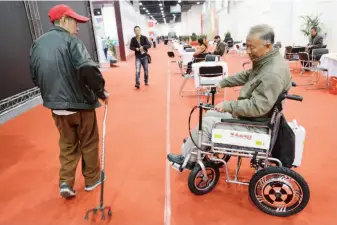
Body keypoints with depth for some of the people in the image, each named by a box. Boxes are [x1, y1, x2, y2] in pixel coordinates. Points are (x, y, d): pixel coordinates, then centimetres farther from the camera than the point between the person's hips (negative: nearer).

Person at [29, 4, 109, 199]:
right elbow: (88, 69, -30)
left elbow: (35, 77, 10)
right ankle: (92, 180, 30)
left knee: (67, 145, 22)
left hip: (56, 106, 6)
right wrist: (101, 91, -16)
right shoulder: (71, 41, -14)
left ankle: (66, 182, 16)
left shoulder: (37, 44, 6)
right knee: (89, 144, 15)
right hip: (80, 104, -5)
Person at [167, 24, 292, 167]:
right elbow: (245, 76, 18)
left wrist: (228, 105, -25)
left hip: (255, 126, -10)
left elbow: (257, 107, -32)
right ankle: (194, 142, 26)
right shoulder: (265, 61, 2)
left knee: (207, 123, -10)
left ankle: (187, 159, 9)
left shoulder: (274, 73, -29)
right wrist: (222, 83, 10)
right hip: (247, 116, 10)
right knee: (210, 114, 14)